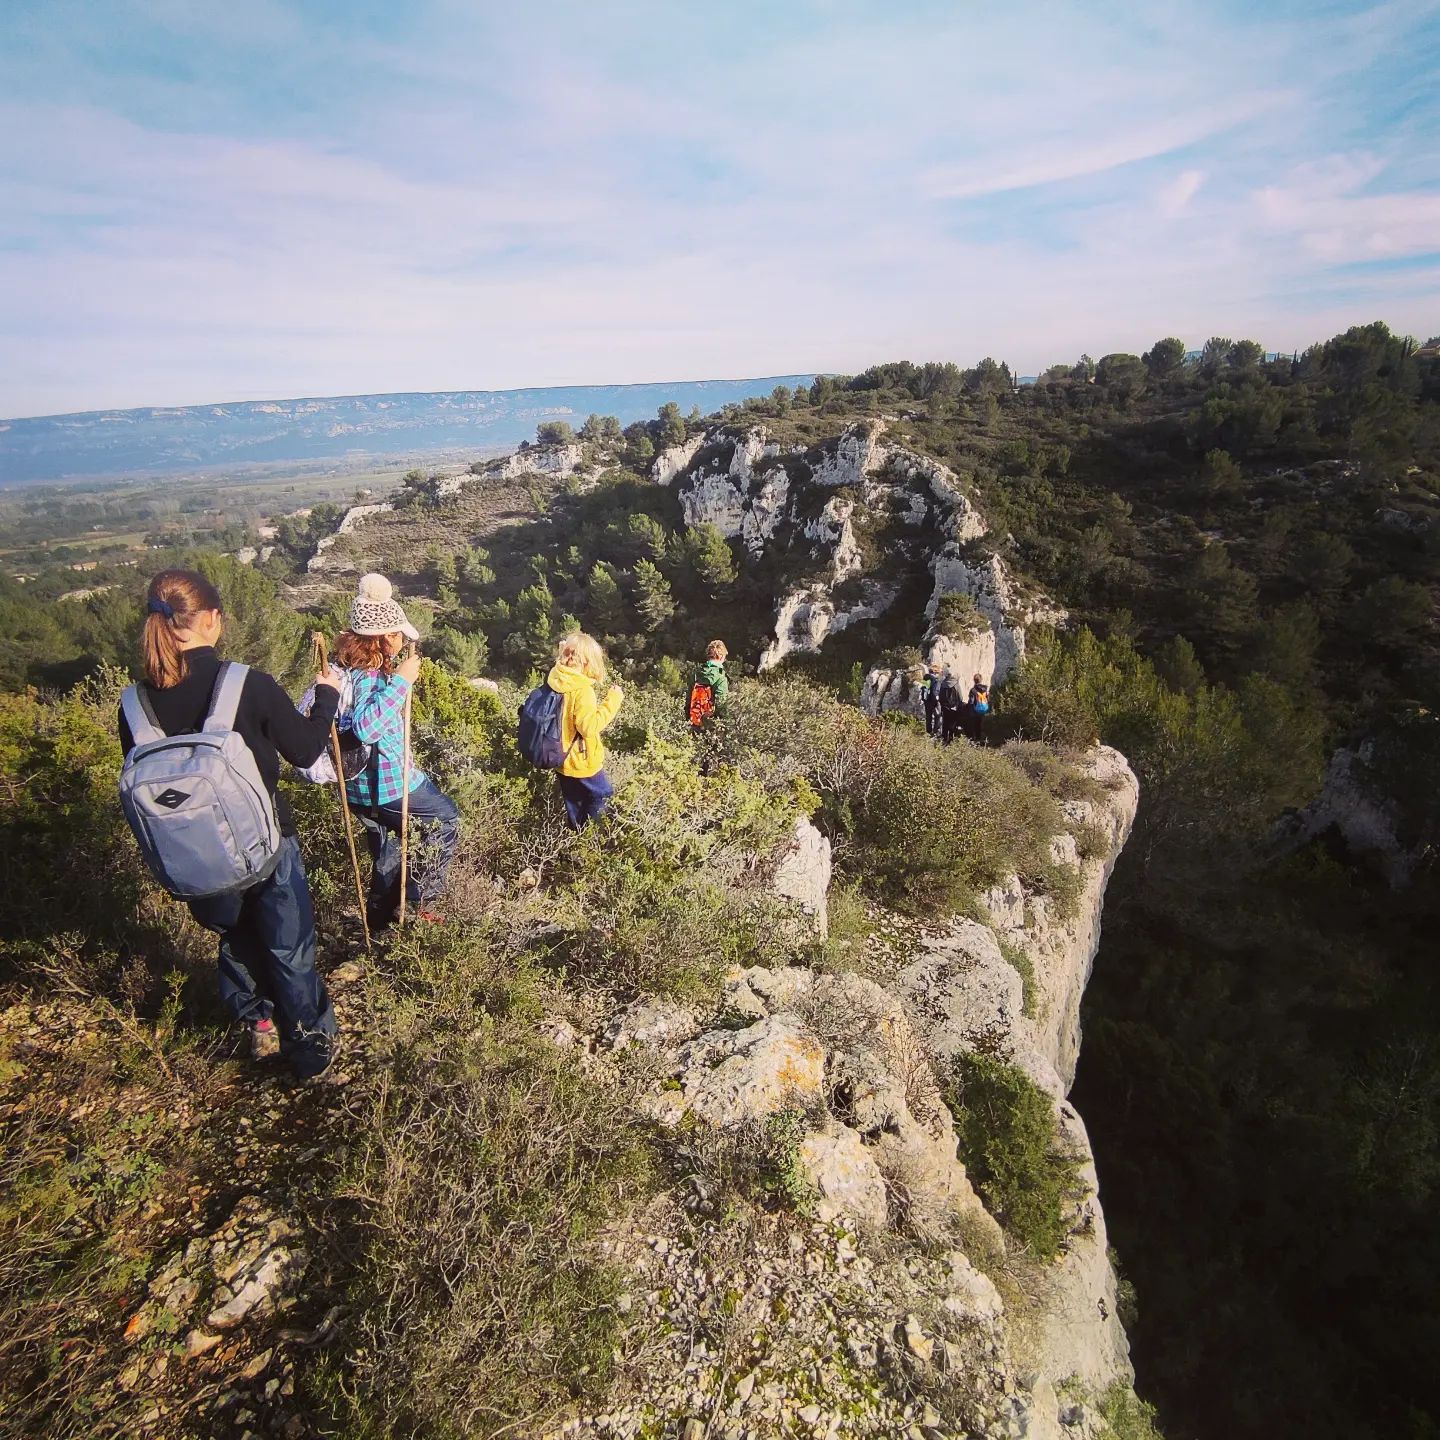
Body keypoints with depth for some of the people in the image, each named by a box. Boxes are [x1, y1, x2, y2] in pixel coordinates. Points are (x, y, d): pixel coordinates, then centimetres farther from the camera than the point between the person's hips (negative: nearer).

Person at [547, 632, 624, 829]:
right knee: (602, 793, 13)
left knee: (574, 801, 22)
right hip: (582, 762, -8)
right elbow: (589, 726, -31)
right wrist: (612, 701, -27)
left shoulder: (555, 683, -2)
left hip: (563, 760, 8)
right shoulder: (582, 691, -26)